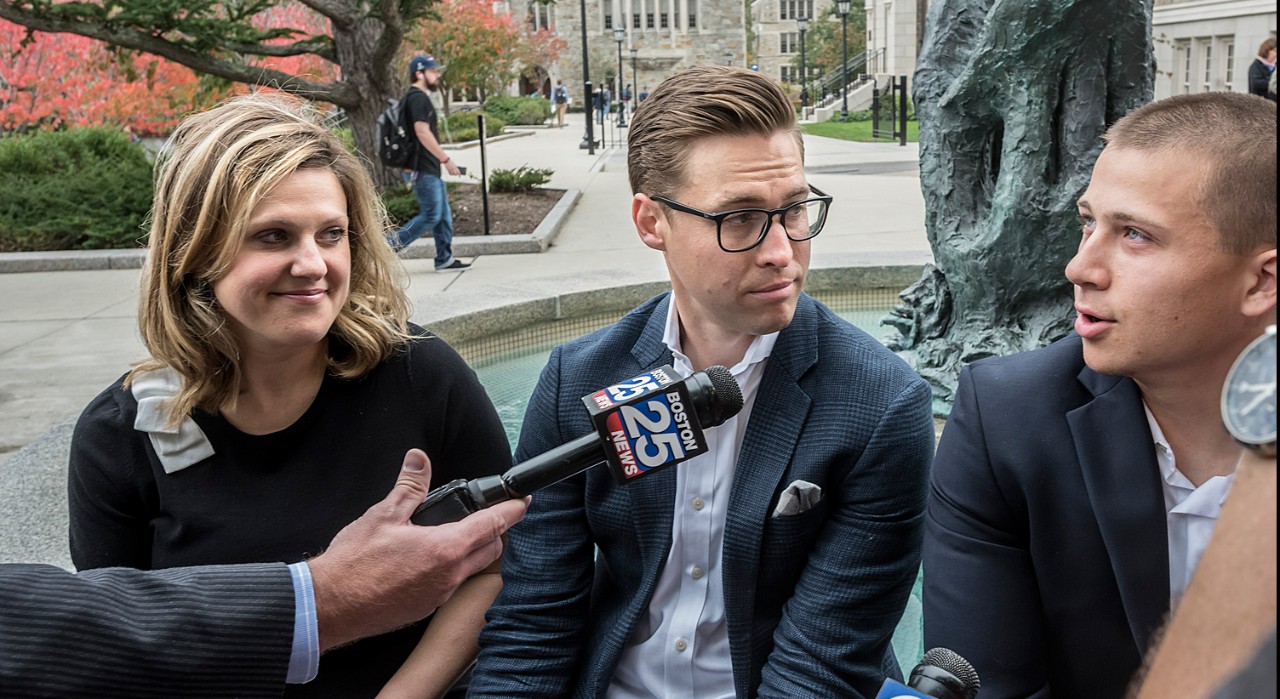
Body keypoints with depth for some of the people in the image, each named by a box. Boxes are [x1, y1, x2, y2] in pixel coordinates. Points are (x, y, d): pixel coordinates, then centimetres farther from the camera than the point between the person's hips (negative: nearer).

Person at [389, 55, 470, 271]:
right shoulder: (418, 98, -14)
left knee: (444, 214, 10)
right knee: (431, 215, -9)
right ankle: (389, 246, -2)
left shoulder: (419, 98, 19)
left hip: (429, 169, 10)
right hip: (422, 169, -10)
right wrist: (446, 159, -21)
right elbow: (422, 132, -22)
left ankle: (445, 259, 13)